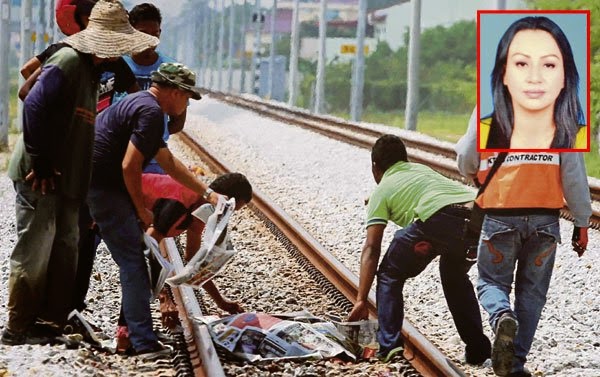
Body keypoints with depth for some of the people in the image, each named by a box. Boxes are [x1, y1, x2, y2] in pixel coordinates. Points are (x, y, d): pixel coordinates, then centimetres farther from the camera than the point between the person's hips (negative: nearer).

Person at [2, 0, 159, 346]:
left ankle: (54, 317, 25)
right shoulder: (69, 62, -16)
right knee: (33, 252, -3)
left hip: (64, 176, 10)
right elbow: (34, 108, -24)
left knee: (66, 247, 15)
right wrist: (40, 163, -21)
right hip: (40, 176, -10)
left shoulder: (90, 68, 15)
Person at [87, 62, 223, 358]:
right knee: (133, 263, -8)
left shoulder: (139, 103, 20)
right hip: (104, 188, -10)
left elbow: (169, 162, 26)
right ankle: (144, 342, -10)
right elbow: (129, 166, -20)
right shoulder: (151, 112, -13)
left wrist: (206, 193, 25)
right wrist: (141, 210, -7)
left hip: (86, 183, 10)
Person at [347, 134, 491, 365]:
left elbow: (371, 249, 15)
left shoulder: (382, 190, 22)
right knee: (455, 276, 33)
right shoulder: (421, 169, 37)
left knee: (389, 275, 18)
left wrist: (361, 301, 14)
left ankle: (389, 345, 6)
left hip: (439, 220, -5)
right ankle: (478, 348, 29)